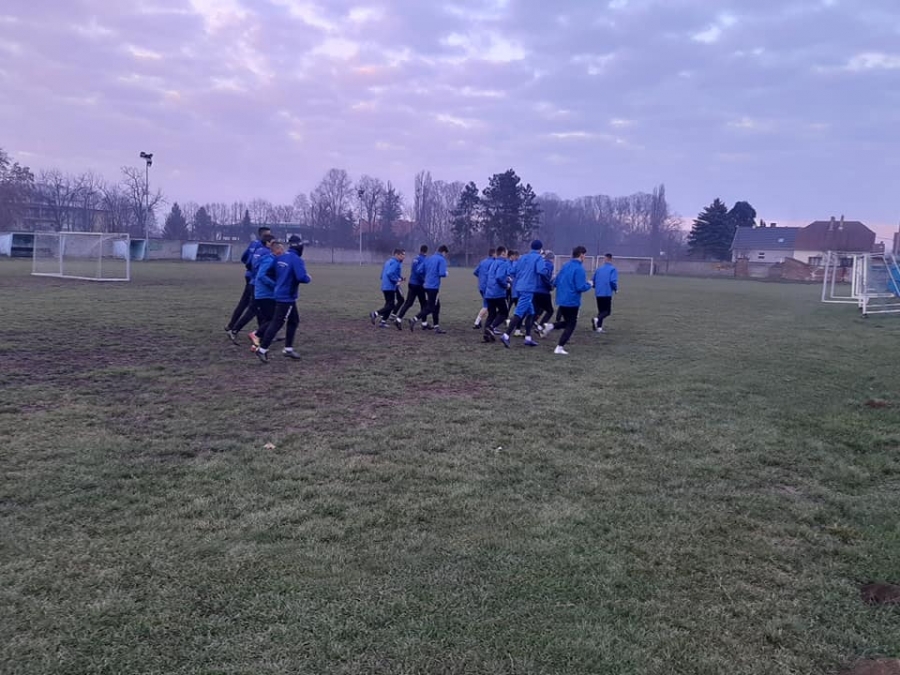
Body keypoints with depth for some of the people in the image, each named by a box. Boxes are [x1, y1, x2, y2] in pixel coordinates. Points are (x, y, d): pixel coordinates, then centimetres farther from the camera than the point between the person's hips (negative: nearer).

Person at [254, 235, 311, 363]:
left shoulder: (281, 258, 8)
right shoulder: (297, 260, -16)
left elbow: (275, 274, 13)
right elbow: (302, 277, -24)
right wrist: (309, 278, -6)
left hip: (280, 294, 9)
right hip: (287, 297, -9)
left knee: (294, 321, 19)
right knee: (276, 323, -5)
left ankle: (288, 349, 23)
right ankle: (262, 349, -5)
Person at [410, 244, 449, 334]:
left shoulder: (428, 258, 14)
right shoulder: (442, 260, -8)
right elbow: (442, 273, -17)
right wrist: (446, 273, 3)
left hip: (427, 285, 8)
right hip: (434, 286, -8)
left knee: (436, 306, 14)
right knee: (430, 308, -4)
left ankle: (436, 327, 15)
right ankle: (414, 320, -14)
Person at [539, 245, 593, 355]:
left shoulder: (565, 266, 9)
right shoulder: (579, 269, -15)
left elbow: (555, 282, 13)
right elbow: (580, 287, -20)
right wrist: (589, 284, -1)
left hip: (561, 300, 7)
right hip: (572, 301, -7)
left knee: (568, 322, 23)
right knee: (571, 325, 5)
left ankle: (551, 326, -2)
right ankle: (559, 347, 0)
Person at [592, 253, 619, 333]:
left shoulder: (598, 269, 10)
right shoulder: (612, 269, -5)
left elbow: (593, 281, 13)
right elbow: (613, 281, -16)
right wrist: (616, 289, 2)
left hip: (598, 293, 5)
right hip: (607, 293, -5)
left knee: (601, 310, 17)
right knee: (607, 311, 2)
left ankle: (599, 327, 8)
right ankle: (597, 319, -24)